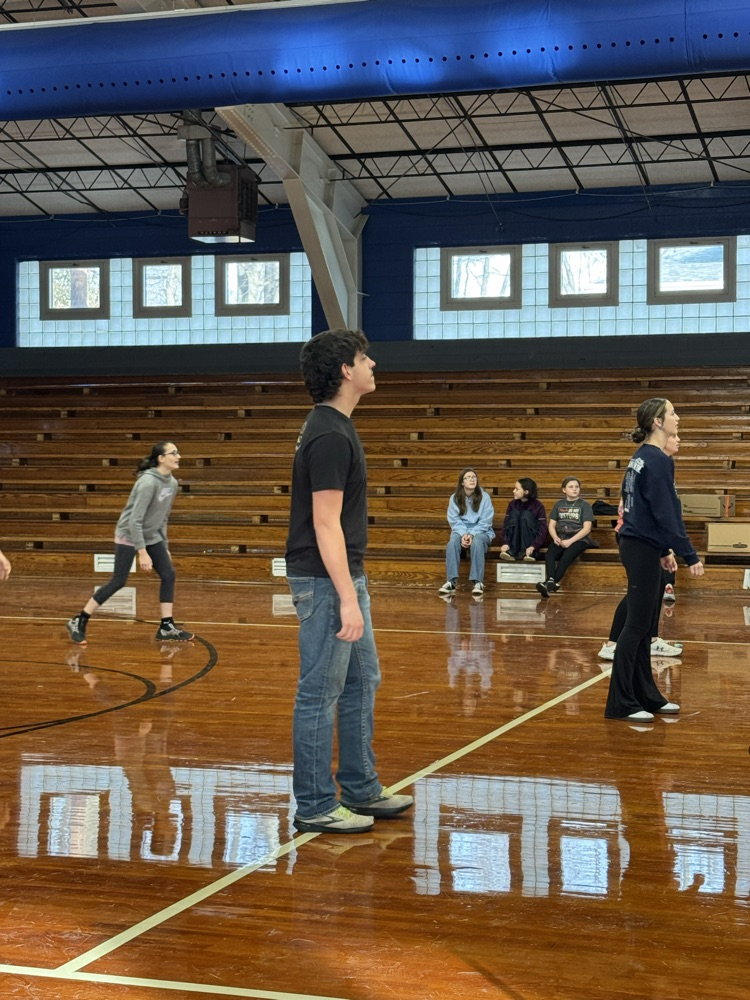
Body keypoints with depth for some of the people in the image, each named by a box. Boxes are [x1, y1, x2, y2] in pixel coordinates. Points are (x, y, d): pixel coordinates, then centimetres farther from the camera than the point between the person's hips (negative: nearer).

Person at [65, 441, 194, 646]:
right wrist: (142, 552, -28)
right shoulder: (148, 482, -25)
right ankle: (78, 622, 3)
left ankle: (167, 627, 5)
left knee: (169, 575, -1)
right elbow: (135, 520, -27)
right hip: (129, 535, -8)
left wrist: (165, 546, 12)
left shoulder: (172, 483, 0)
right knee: (118, 582, -7)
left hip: (152, 537, 8)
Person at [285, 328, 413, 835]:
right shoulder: (329, 436, -20)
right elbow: (326, 524, -23)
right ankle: (314, 806, 8)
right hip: (326, 582, -10)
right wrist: (347, 598, -25)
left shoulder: (337, 427, 11)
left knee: (362, 682, 17)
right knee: (321, 693, -1)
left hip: (346, 576, 10)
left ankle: (361, 789, 28)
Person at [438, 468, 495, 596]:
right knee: (452, 542, -32)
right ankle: (451, 581, -37)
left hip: (481, 531, -2)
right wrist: (463, 534, -22)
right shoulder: (454, 498, 0)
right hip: (461, 531, 2)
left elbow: (485, 522, -9)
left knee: (476, 542, -36)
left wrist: (472, 534, -22)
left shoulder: (484, 497, -5)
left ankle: (478, 582, -38)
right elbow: (454, 521, -5)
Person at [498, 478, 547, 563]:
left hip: (531, 540, -3)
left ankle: (528, 553, -33)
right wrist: (505, 543, -26)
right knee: (515, 513, -22)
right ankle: (511, 552, -31)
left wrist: (533, 546, -34)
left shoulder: (538, 505, -10)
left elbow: (543, 530, -18)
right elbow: (506, 524, -8)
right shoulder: (513, 504, 0)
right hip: (515, 540, 3)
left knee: (526, 514, -25)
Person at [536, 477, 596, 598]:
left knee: (566, 557, -35)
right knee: (549, 555, -31)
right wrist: (555, 538, -10)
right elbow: (552, 525, 12)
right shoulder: (558, 504, 16)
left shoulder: (584, 505, 5)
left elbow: (587, 528, -5)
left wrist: (570, 541, -17)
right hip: (560, 538, 3)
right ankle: (551, 581, -50)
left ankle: (548, 584, -47)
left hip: (579, 539, -3)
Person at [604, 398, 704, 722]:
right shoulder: (657, 461, -16)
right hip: (643, 550, -9)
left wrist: (663, 550, 22)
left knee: (641, 624, 12)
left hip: (639, 546, 9)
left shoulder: (641, 458, 13)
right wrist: (690, 555, -18)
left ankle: (646, 696, 19)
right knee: (636, 625, -5)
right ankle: (620, 704, -1)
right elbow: (666, 514, -20)